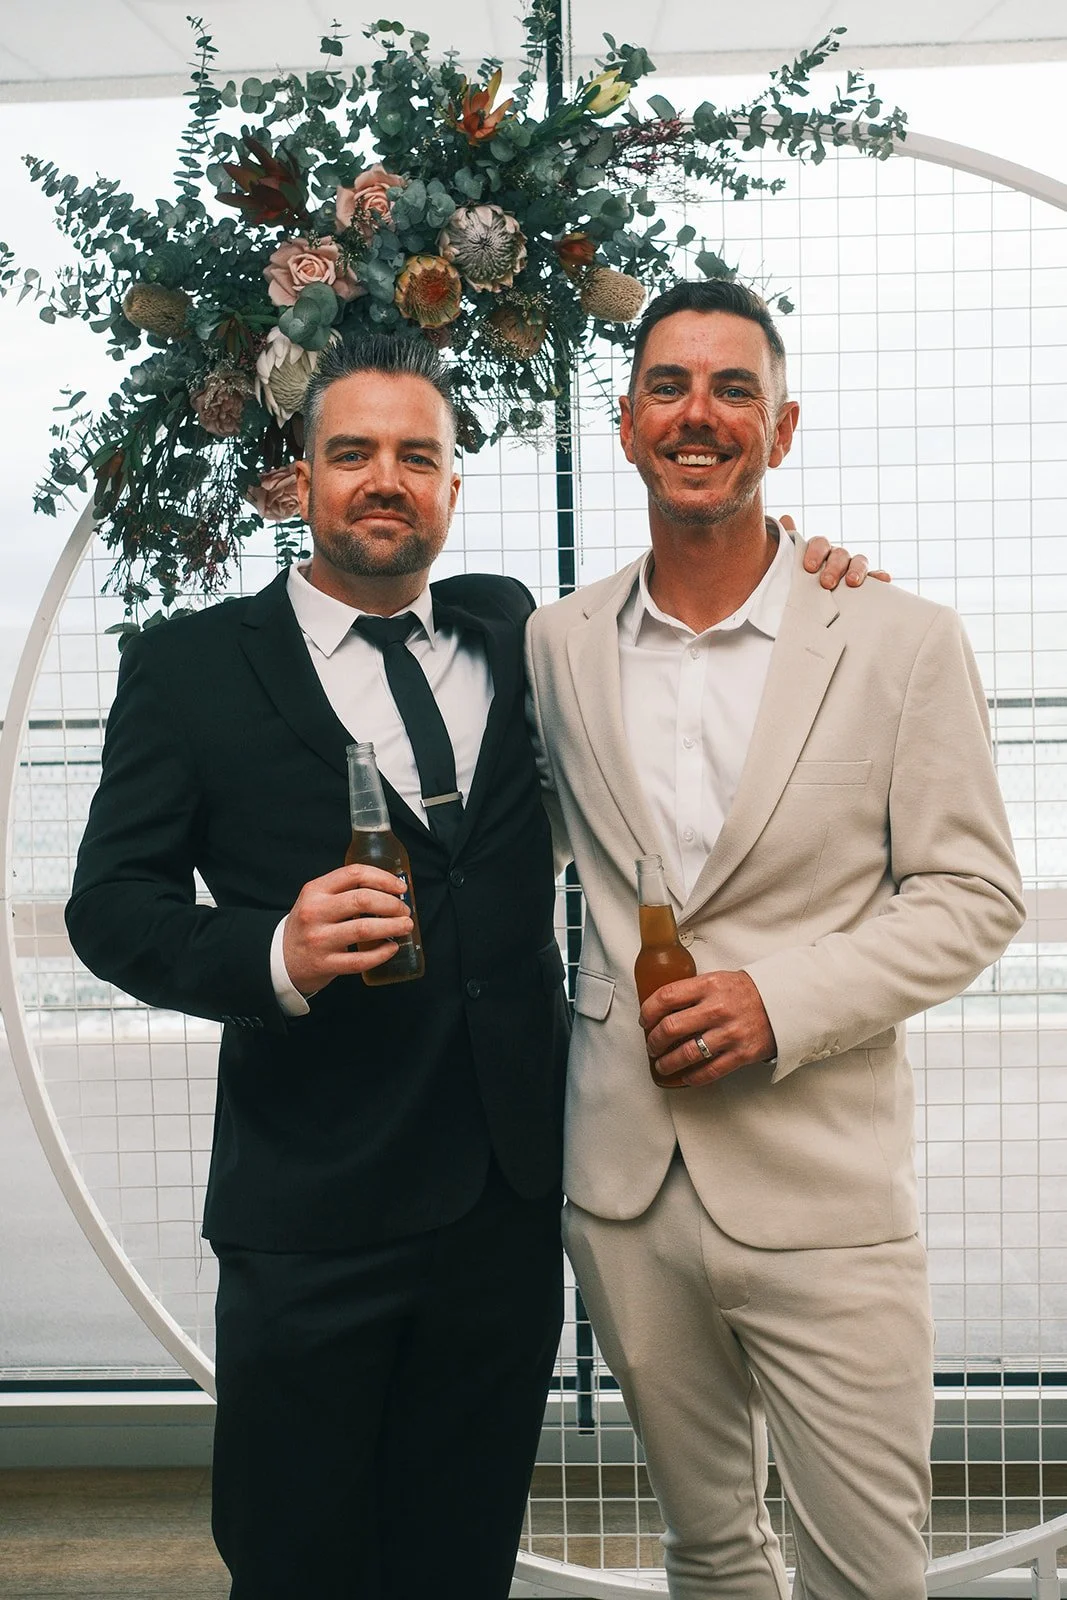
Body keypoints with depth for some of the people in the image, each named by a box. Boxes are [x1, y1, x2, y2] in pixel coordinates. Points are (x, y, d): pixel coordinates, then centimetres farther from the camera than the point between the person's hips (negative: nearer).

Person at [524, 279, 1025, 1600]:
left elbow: (972, 894, -5)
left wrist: (780, 998, -16)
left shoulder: (903, 644, -4)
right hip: (622, 1184, 3)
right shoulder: (555, 645, 5)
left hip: (821, 1189, -2)